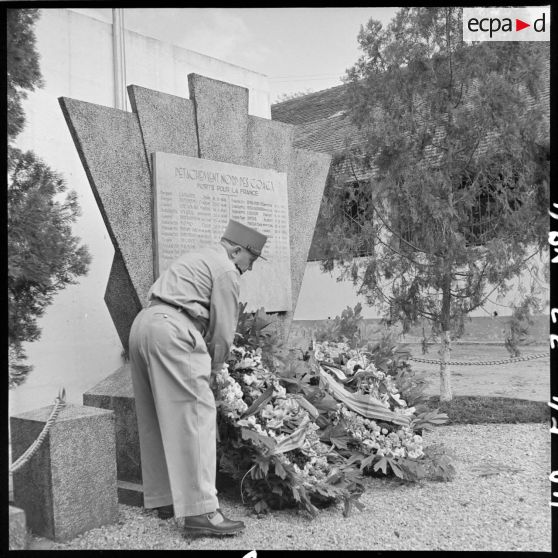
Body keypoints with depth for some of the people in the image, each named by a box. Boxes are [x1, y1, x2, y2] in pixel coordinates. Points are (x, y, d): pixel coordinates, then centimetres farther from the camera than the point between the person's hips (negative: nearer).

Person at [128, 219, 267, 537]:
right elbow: (223, 330, -1)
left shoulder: (198, 259, 30)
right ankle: (200, 511, -11)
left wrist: (205, 365, 24)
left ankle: (164, 498, 23)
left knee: (157, 420, 14)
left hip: (143, 323, 10)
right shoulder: (226, 269, 1)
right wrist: (213, 371, 12)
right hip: (171, 331, -10)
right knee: (196, 416, -10)